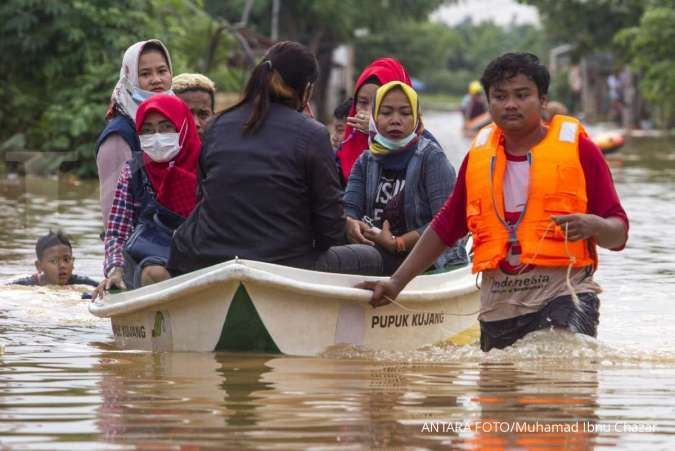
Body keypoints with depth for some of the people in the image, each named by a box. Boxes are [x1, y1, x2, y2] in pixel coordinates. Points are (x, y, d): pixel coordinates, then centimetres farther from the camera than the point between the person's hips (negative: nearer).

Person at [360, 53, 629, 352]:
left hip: (562, 293, -5)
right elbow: (444, 229, 24)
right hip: (498, 303, 5)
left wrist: (593, 226, -23)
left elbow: (618, 234, 0)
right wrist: (395, 283, 19)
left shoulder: (578, 149, 2)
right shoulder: (479, 156, 15)